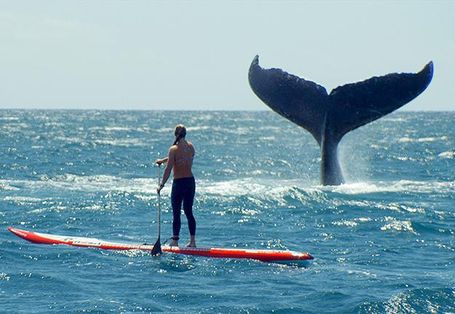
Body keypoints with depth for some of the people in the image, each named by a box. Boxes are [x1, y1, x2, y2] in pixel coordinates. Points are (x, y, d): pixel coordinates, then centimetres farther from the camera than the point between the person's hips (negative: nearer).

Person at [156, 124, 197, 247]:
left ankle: (175, 241, 1)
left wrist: (161, 185, -10)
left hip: (179, 183, -6)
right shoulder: (191, 147, 5)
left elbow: (168, 169, -16)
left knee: (176, 213, 0)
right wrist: (163, 160, 31)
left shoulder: (174, 149, -14)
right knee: (189, 212, 13)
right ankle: (192, 241, 13)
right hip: (191, 181, 6)